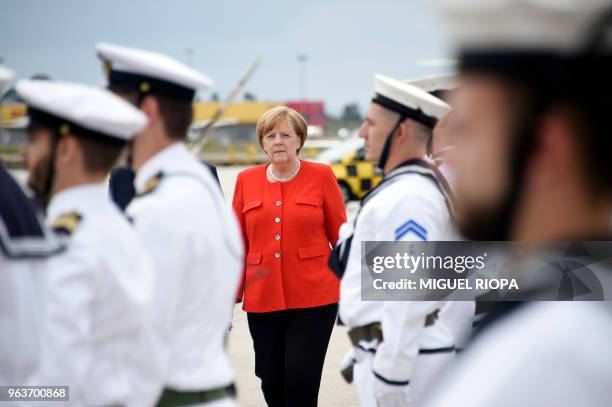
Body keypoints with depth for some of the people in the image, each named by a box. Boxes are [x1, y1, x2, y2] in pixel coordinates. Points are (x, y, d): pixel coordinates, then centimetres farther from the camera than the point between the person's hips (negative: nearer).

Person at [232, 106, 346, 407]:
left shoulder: (321, 176, -1)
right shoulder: (246, 181, 6)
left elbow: (341, 237, 2)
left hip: (313, 298, -3)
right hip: (262, 299, 3)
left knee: (302, 379, -9)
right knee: (271, 382, 8)